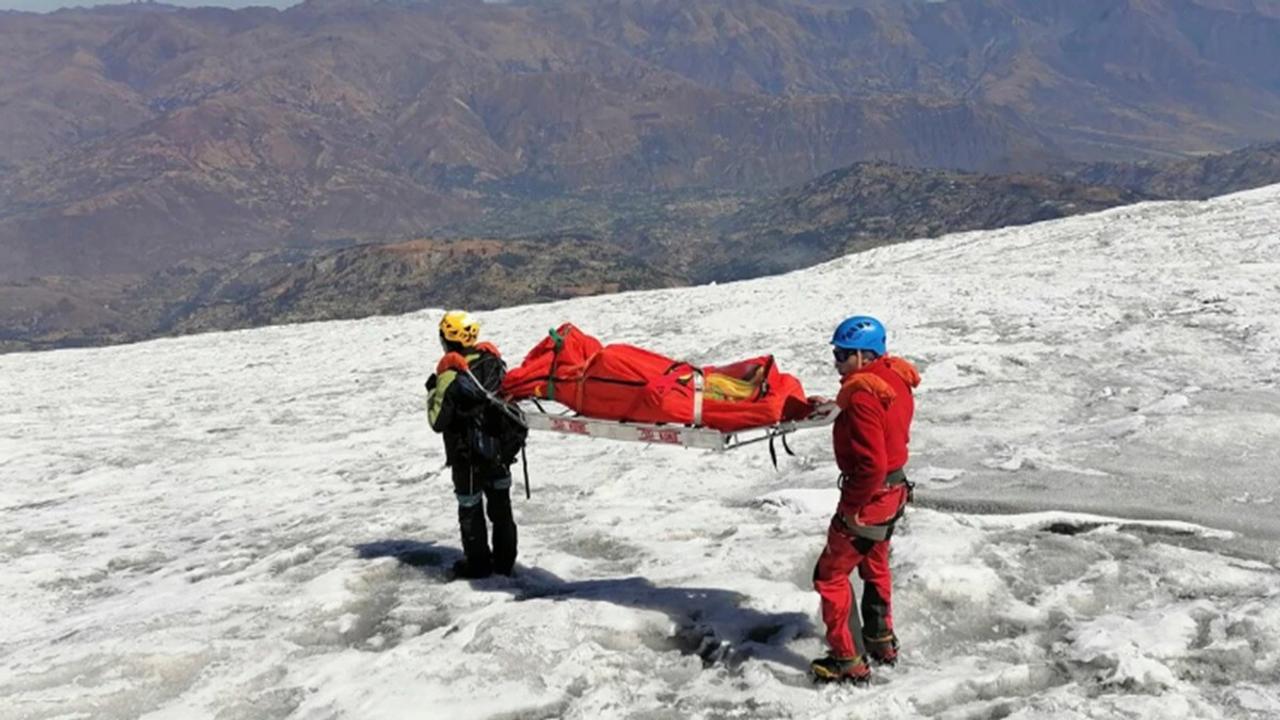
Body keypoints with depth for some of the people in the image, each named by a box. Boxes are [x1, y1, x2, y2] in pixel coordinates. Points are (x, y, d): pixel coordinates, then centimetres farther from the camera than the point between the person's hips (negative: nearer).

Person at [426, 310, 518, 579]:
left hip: (467, 456, -5)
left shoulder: (450, 375, -21)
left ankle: (477, 563, 20)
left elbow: (438, 421, -16)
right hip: (499, 448, 6)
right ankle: (504, 560, 25)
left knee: (470, 508, 10)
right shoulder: (494, 361, -4)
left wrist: (432, 392, -3)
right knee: (500, 504, 16)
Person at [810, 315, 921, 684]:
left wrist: (852, 507, -21)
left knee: (830, 575, 3)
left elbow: (871, 464, -31)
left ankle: (850, 660, 10)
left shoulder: (863, 396, -27)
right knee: (875, 567, 27)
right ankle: (881, 641, 42)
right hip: (893, 488, 10)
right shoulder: (894, 378, 1)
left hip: (870, 496, -10)